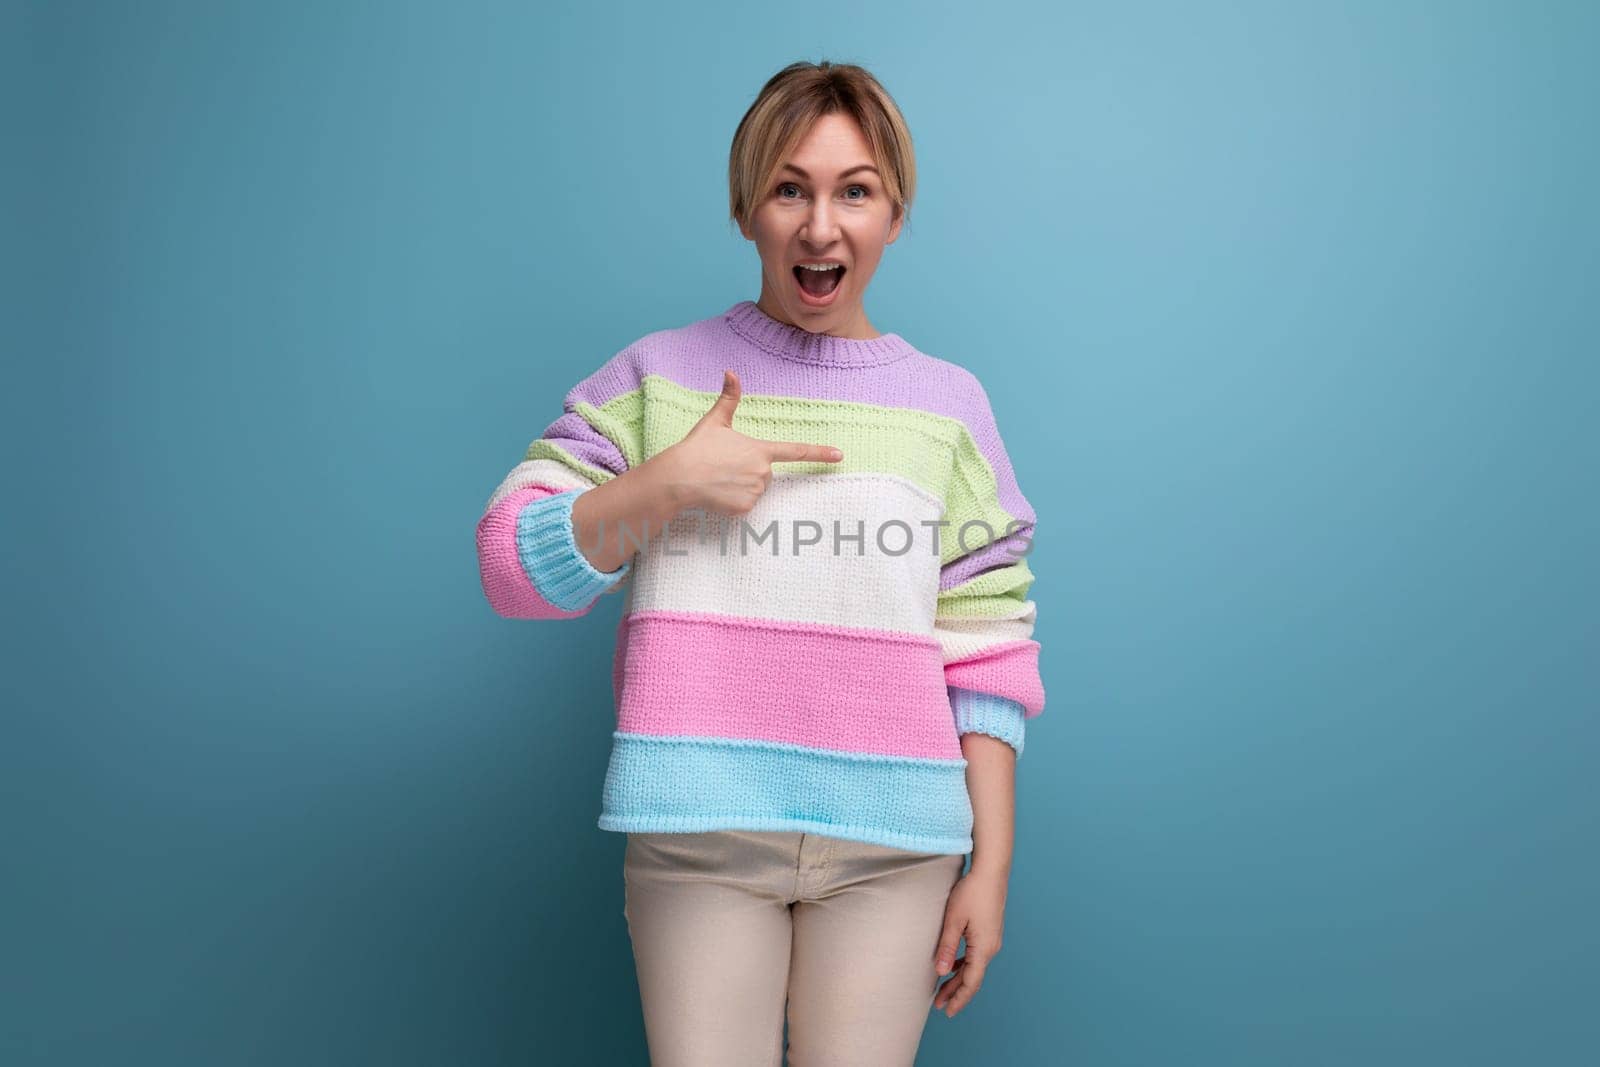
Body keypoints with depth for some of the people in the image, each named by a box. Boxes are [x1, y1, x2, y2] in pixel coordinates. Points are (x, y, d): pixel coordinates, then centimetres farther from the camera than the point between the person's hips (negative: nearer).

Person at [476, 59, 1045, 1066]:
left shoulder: (949, 403, 7)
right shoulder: (659, 375, 5)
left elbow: (985, 656, 5)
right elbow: (515, 565, 2)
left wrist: (992, 864, 2)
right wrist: (667, 482, -11)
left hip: (890, 846, 1)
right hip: (698, 834, 0)